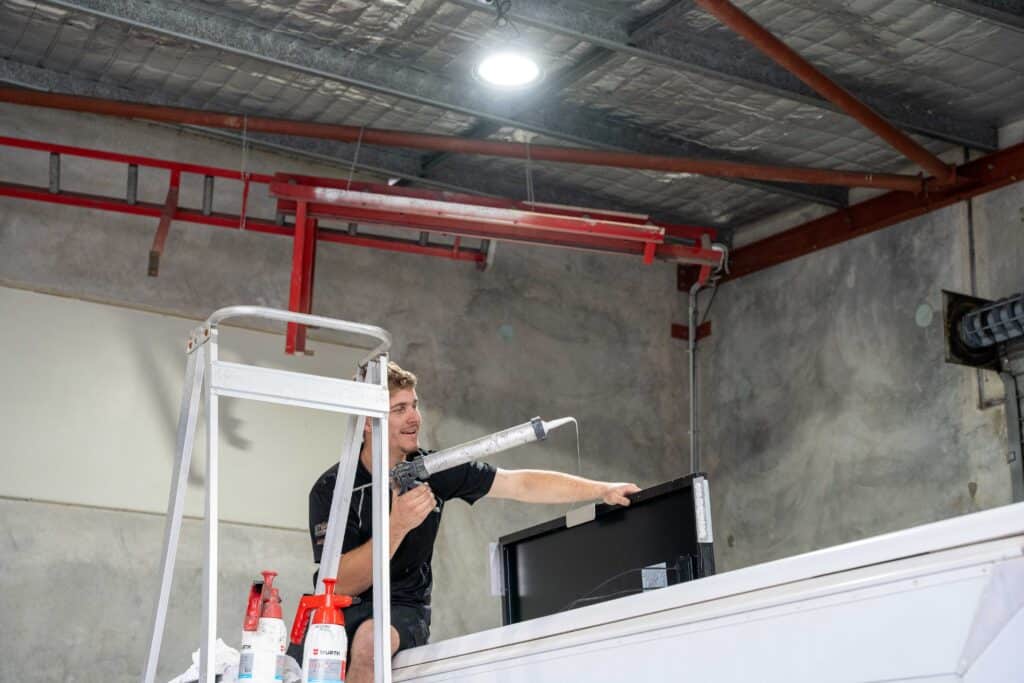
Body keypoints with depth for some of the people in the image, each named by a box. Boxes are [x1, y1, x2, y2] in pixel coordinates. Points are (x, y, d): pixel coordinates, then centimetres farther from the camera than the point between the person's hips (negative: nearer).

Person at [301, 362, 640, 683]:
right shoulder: (331, 489, -11)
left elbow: (521, 485, 2)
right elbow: (341, 584, -19)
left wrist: (603, 490, -2)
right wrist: (398, 525, -30)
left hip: (404, 612, 1)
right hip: (343, 610, 0)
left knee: (370, 639, -33)